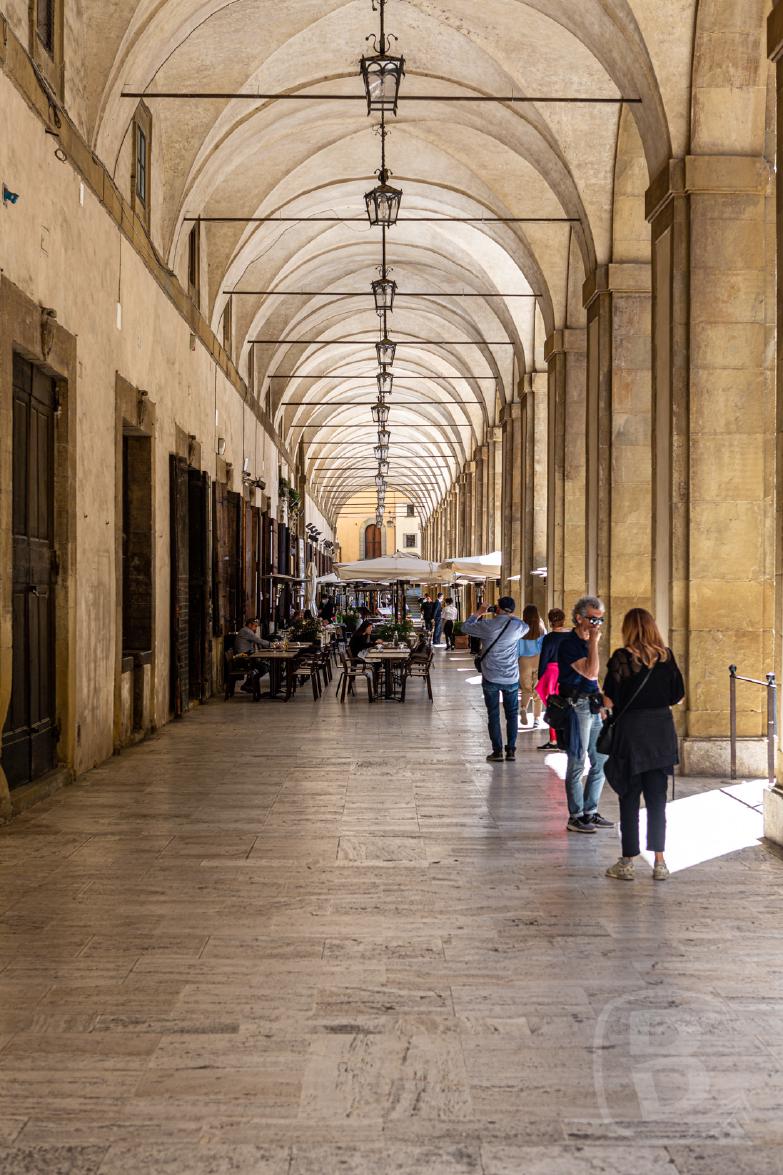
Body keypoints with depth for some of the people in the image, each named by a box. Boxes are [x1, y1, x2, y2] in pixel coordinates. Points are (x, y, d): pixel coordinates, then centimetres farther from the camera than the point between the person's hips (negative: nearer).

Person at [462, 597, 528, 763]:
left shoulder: (487, 625, -13)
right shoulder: (517, 626, -7)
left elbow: (465, 627, 1)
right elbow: (525, 627, 18)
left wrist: (479, 613, 13)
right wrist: (510, 616, 16)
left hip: (491, 678, -1)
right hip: (512, 678, 1)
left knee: (493, 714, 6)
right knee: (512, 714, 12)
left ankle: (497, 751, 6)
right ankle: (511, 750, 11)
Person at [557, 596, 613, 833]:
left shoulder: (586, 643, 14)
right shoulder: (569, 644, -14)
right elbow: (590, 672, -24)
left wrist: (601, 705, 20)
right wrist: (594, 642, -20)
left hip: (592, 708, 9)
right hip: (577, 707, -9)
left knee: (601, 761, 12)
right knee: (577, 764, -2)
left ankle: (590, 812, 22)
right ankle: (576, 817, 6)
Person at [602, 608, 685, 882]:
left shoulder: (622, 658, -11)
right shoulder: (666, 657, 0)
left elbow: (609, 701, -13)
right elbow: (678, 696, 5)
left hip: (631, 730, -3)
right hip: (662, 730, 3)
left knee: (629, 798, 5)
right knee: (657, 799, 10)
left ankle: (628, 862, 10)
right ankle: (659, 862, 11)